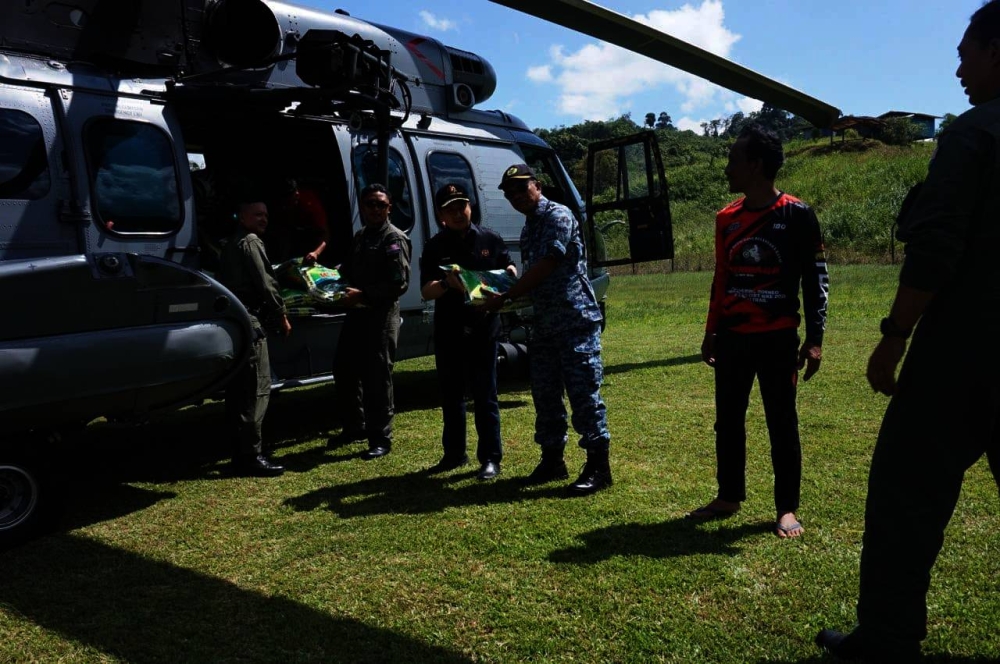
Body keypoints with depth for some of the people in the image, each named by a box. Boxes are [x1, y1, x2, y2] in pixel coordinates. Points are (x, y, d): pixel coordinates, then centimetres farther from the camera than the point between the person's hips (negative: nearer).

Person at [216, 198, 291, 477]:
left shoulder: (232, 244, 23)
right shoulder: (250, 242, -8)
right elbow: (265, 284, -14)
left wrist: (271, 317, 19)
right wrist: (281, 317, -2)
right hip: (248, 322, -10)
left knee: (239, 390, 13)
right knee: (257, 389, -9)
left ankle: (241, 453, 19)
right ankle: (251, 456, -8)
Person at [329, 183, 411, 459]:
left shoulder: (394, 239, -9)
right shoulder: (360, 236, 18)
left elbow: (399, 283, -17)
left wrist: (363, 294, -20)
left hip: (382, 315, -9)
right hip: (356, 312, 9)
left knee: (377, 377, -3)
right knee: (343, 369, 15)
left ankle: (380, 439, 8)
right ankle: (354, 427, 32)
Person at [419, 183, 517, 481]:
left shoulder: (490, 239, 4)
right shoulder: (435, 247, 3)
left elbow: (509, 270, 11)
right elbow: (426, 291, -4)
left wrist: (510, 273, -12)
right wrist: (446, 283, -24)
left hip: (483, 328, -2)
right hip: (448, 330, 2)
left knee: (485, 396, 2)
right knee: (451, 396, 13)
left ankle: (490, 459, 9)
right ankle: (454, 453, 27)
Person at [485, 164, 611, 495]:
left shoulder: (558, 216, -10)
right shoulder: (528, 228, 17)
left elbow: (545, 268, -17)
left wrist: (503, 298, -12)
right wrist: (508, 293, 4)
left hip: (576, 319, -9)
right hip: (545, 322, 9)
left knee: (583, 391, -6)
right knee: (545, 392, 12)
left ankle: (598, 465, 1)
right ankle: (552, 459, 24)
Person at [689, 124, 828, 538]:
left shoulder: (796, 215, -6)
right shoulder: (726, 219, 8)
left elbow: (815, 278, -5)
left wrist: (814, 339, -9)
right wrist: (711, 333, 15)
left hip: (777, 338, -5)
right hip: (732, 338, 5)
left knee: (781, 423, 2)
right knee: (728, 420, 10)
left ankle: (787, 509, 13)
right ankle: (729, 496, 23)